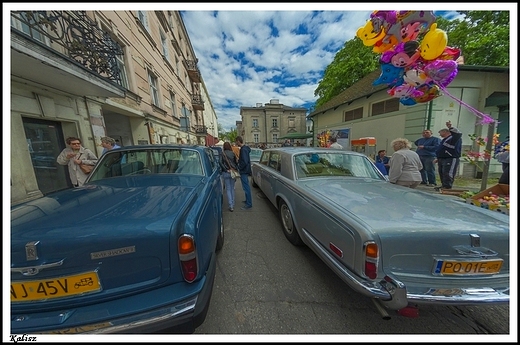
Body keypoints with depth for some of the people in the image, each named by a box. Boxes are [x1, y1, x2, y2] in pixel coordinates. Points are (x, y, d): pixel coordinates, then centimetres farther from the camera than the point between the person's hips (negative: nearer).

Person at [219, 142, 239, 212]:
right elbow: (236, 163, 1)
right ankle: (233, 204, 21)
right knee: (232, 188, 14)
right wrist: (237, 170, 4)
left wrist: (226, 170, -11)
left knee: (228, 189, 4)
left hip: (226, 173, -2)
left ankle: (230, 206, -1)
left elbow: (221, 163, -13)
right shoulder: (233, 153, 2)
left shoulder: (222, 154, -2)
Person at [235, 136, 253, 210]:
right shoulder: (244, 148, 12)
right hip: (245, 171, 10)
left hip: (244, 171, -10)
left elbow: (245, 162, -26)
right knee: (246, 187, 18)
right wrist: (238, 162, 10)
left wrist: (239, 168, -15)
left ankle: (249, 204, 4)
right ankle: (248, 200, 32)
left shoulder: (243, 150, -19)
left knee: (246, 187, -4)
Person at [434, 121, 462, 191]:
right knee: (442, 174, 12)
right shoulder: (444, 140, 25)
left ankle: (447, 187, -11)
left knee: (448, 174, -11)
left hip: (451, 159, -10)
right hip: (442, 159, 10)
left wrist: (450, 127, -35)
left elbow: (458, 134, -28)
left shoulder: (454, 138, -3)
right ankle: (443, 186, 19)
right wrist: (438, 158, 26)